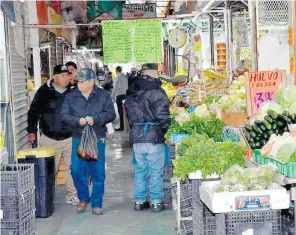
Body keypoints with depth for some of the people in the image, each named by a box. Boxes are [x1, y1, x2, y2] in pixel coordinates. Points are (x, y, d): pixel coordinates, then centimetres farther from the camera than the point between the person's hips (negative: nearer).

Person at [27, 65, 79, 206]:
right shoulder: (44, 92, -4)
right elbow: (34, 112, 2)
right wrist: (32, 130, -3)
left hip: (70, 138, 2)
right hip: (49, 139, -1)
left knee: (72, 167, 0)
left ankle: (72, 195, 12)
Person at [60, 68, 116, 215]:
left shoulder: (103, 96, 1)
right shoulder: (71, 97, 5)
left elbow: (111, 114, -3)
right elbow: (64, 115, 0)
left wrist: (95, 119, -18)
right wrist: (78, 121, -17)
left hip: (97, 139, -1)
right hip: (78, 138, 1)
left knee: (98, 172, 1)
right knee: (77, 170, 0)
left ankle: (96, 204, 14)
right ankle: (83, 199, 22)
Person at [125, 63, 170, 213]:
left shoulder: (131, 93, 11)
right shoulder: (156, 92, -11)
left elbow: (129, 113, 14)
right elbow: (162, 115, -15)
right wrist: (165, 128, 1)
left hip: (136, 137, 6)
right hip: (154, 137, -6)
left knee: (140, 170, 14)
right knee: (156, 171, 3)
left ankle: (139, 201, 20)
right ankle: (156, 202, 8)